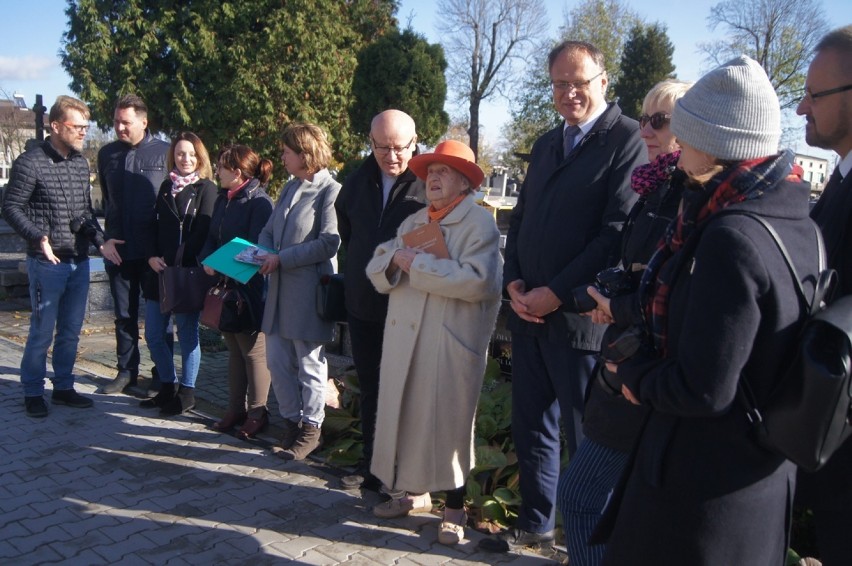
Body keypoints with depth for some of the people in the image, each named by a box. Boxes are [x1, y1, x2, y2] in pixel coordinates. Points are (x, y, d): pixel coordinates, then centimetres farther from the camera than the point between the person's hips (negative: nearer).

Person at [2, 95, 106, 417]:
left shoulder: (81, 163, 10)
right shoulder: (30, 163, -9)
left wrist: (100, 240, 2)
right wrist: (38, 237, -22)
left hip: (79, 262, 6)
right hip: (47, 263, -6)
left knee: (71, 331, 13)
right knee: (42, 331, 2)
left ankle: (63, 387, 26)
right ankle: (33, 392, 17)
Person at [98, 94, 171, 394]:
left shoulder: (165, 152, -4)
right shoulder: (107, 154, 9)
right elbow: (104, 200, 18)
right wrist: (105, 238, 9)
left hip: (154, 251, -4)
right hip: (117, 249, 4)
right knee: (124, 314, 12)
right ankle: (127, 370, 24)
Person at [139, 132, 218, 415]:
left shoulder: (206, 189, -3)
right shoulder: (166, 187, 14)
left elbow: (202, 233, -11)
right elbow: (154, 226, 12)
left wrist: (173, 263, -14)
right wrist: (152, 257, -5)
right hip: (159, 273, 6)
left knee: (187, 335, 3)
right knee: (153, 335, 10)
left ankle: (187, 392, 16)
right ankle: (167, 388, 25)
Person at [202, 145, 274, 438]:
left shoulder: (259, 202, -14)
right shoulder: (223, 199, 11)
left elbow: (256, 248, -19)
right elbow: (212, 238, 15)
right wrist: (208, 260, -4)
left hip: (250, 289, -8)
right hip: (225, 286, 8)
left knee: (253, 350, 3)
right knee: (234, 349, 15)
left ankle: (257, 412, 15)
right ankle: (235, 409, 26)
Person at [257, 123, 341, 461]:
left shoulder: (331, 191, -10)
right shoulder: (289, 188, 16)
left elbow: (329, 243, -19)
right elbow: (268, 230, 19)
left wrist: (282, 258, -17)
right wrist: (265, 253, -3)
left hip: (308, 293, -8)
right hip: (280, 290, 8)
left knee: (309, 363, 5)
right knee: (278, 362, 12)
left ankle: (310, 429, 19)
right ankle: (292, 421, 28)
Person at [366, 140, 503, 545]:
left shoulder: (479, 223, -6)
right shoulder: (412, 223, 18)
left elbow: (477, 280, -21)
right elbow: (377, 269, 12)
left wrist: (419, 264, -17)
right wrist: (395, 259, -11)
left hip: (451, 342, -6)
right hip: (404, 337, 7)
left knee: (447, 420, 2)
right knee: (406, 413, 12)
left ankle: (454, 508, 18)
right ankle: (415, 492, 31)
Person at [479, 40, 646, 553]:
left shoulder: (628, 139, -8)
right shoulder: (546, 144, 16)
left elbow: (619, 231, -17)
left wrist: (556, 293, -16)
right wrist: (514, 282, 1)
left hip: (581, 316, -7)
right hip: (530, 312, 7)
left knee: (585, 438, 6)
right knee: (531, 428, 17)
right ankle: (536, 523, 35)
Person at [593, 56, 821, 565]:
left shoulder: (730, 238, -27)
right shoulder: (798, 222, 1)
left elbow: (701, 390, -28)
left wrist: (635, 373, -8)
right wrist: (629, 309, 11)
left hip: (704, 484, -8)